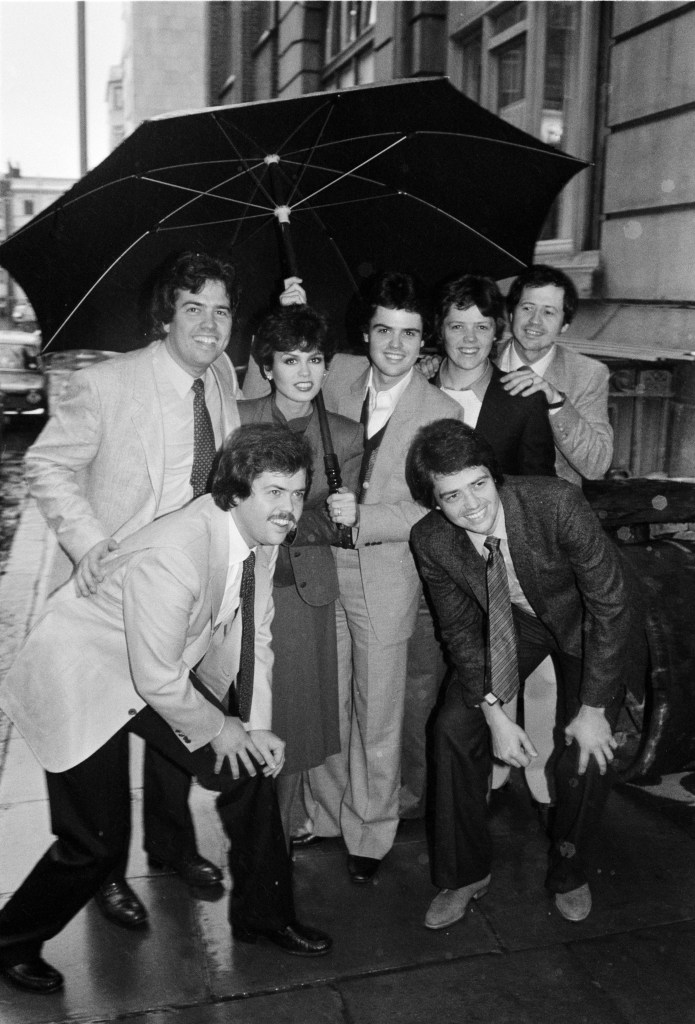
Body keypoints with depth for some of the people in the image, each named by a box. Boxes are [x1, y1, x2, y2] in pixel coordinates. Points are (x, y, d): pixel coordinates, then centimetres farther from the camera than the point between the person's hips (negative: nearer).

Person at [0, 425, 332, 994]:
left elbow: (253, 639, 2)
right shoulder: (173, 556, -35)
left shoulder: (261, 536, -9)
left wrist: (257, 729, -3)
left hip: (164, 675, 8)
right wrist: (219, 728, -12)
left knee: (254, 766, 5)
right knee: (96, 842, -4)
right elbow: (158, 681, -27)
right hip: (81, 678, -8)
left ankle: (263, 915, 26)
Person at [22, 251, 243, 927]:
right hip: (107, 590, -5)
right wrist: (87, 540, -25)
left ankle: (172, 844, 42)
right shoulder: (104, 384, -20)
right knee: (103, 731, 7)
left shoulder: (223, 379, -1)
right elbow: (46, 466, -13)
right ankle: (106, 868, 29)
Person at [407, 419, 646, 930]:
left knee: (586, 754, -8)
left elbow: (611, 603, -28)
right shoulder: (431, 541, -24)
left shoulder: (557, 503, -37)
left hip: (590, 623, -2)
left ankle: (569, 872, 23)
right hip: (510, 622, 3)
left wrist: (593, 708, -25)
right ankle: (465, 874, 13)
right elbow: (462, 629, -10)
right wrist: (494, 713, -18)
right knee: (456, 726, -8)